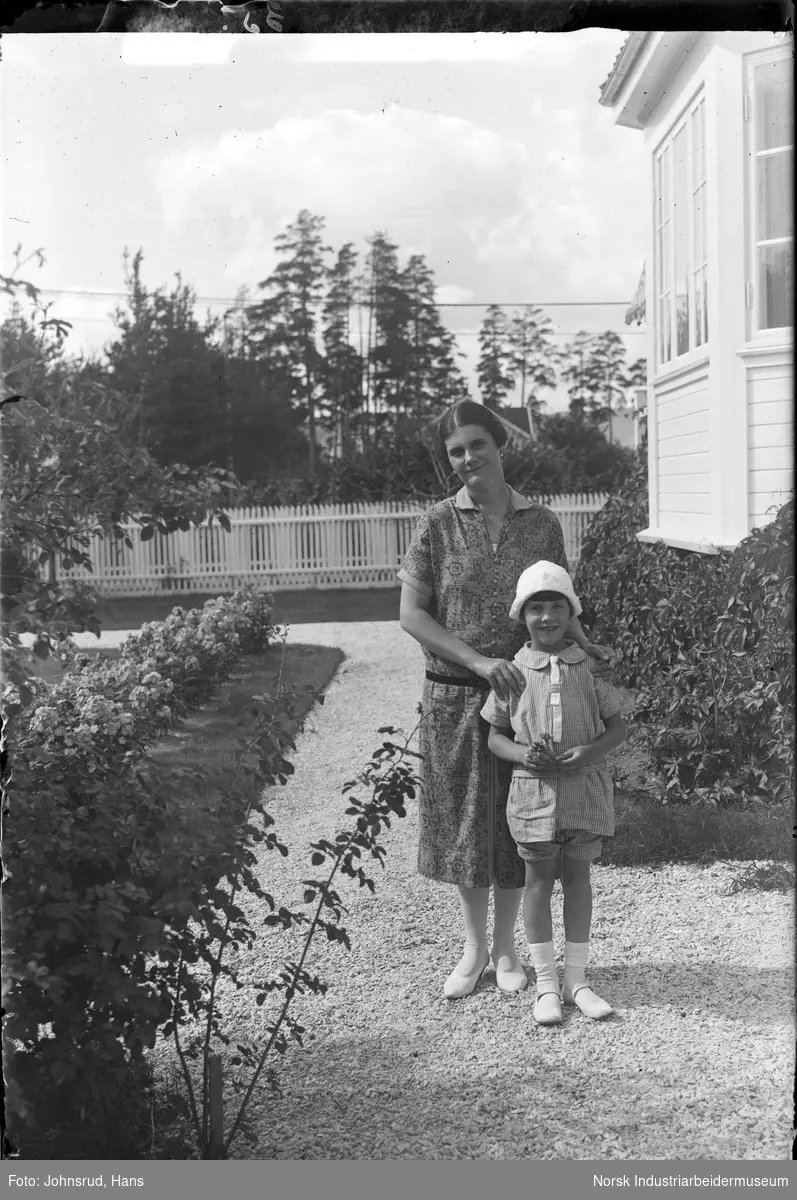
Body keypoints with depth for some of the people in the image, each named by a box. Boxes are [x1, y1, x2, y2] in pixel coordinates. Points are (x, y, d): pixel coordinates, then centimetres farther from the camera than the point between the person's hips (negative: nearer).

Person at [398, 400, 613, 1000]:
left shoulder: (542, 523, 0)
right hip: (455, 696, -1)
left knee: (516, 821, 10)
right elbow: (411, 614, -9)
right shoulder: (439, 524, -5)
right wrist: (479, 661, -19)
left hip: (525, 692, 1)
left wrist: (585, 644, -12)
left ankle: (506, 948, 28)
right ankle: (474, 948, 28)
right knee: (463, 819, 9)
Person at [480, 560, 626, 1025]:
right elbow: (495, 736, 2)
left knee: (578, 878, 11)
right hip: (533, 790, -1)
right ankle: (546, 982, 20)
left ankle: (577, 978, 23)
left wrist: (589, 752, -15)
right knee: (539, 880, 8)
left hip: (585, 789, 1)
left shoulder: (589, 667, -2)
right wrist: (524, 755, -18)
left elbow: (618, 726, 4)